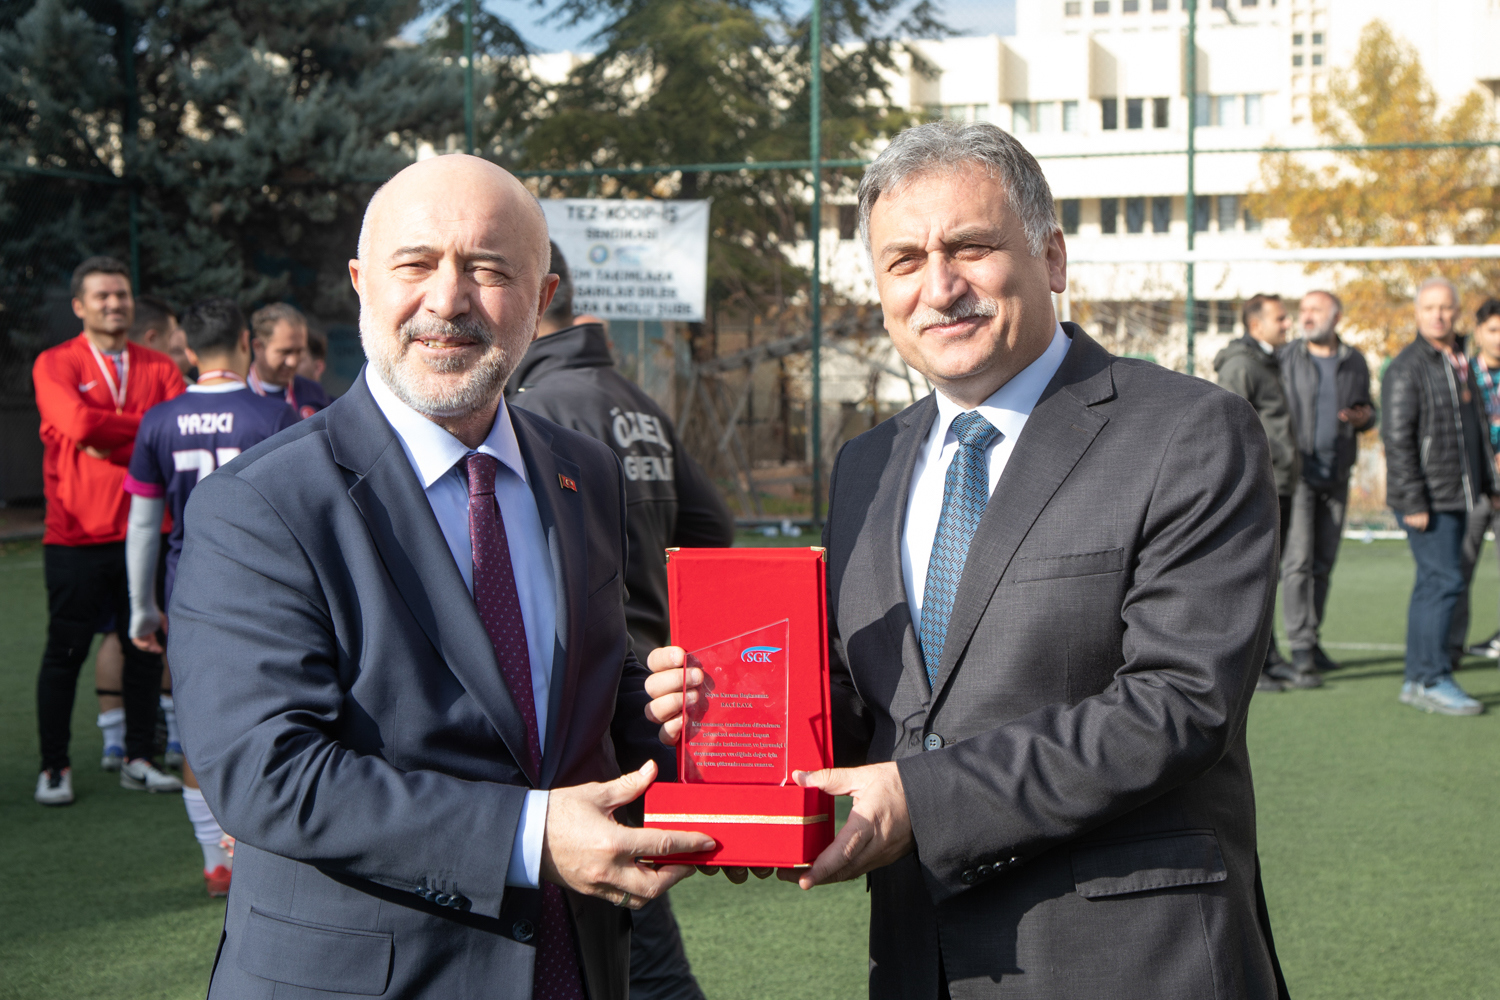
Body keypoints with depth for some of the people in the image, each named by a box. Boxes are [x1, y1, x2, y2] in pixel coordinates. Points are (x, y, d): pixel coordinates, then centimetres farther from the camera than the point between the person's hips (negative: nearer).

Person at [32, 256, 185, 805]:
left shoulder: (159, 367, 9)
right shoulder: (55, 364, 0)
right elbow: (77, 421, -19)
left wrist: (108, 442, -15)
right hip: (76, 534, -3)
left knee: (145, 647, 8)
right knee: (65, 652, 4)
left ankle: (138, 760, 19)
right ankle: (54, 767, 15)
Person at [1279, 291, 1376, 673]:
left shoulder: (1354, 362, 10)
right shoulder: (1284, 359, 0)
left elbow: (1368, 407, 21)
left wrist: (1365, 417, -4)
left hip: (1336, 474, 4)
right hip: (1297, 472, -4)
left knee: (1323, 562, 7)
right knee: (1298, 560, -11)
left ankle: (1312, 640, 15)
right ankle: (1300, 644, -9)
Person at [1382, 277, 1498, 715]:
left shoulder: (1461, 362, 15)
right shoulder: (1407, 367, -11)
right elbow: (1397, 438, -16)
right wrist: (1413, 502, -20)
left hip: (1457, 496, 8)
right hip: (1427, 500, -8)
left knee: (1433, 584, 10)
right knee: (1444, 582, -12)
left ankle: (1417, 680, 15)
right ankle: (1433, 680, -7)